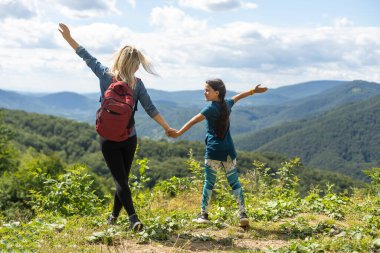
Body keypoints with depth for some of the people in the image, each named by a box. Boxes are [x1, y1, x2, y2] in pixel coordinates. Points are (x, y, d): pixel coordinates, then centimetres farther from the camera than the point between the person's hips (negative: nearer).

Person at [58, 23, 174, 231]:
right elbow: (150, 109, -6)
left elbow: (87, 57, 5)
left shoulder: (105, 75, -6)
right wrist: (167, 128, 2)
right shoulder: (137, 84, -5)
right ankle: (114, 215, 26)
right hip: (129, 138, 1)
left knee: (120, 179, -1)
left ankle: (133, 218, -13)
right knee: (123, 177, 16)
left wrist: (68, 37, 16)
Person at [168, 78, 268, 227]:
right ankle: (243, 214, 2)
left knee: (209, 182, 4)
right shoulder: (227, 104, 10)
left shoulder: (211, 107, -8)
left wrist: (178, 133, -25)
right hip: (229, 151, 6)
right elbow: (238, 97, 30)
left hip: (214, 151, -6)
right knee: (234, 182, 7)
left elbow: (194, 121, -19)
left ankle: (204, 214, 11)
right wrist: (253, 91, 46)